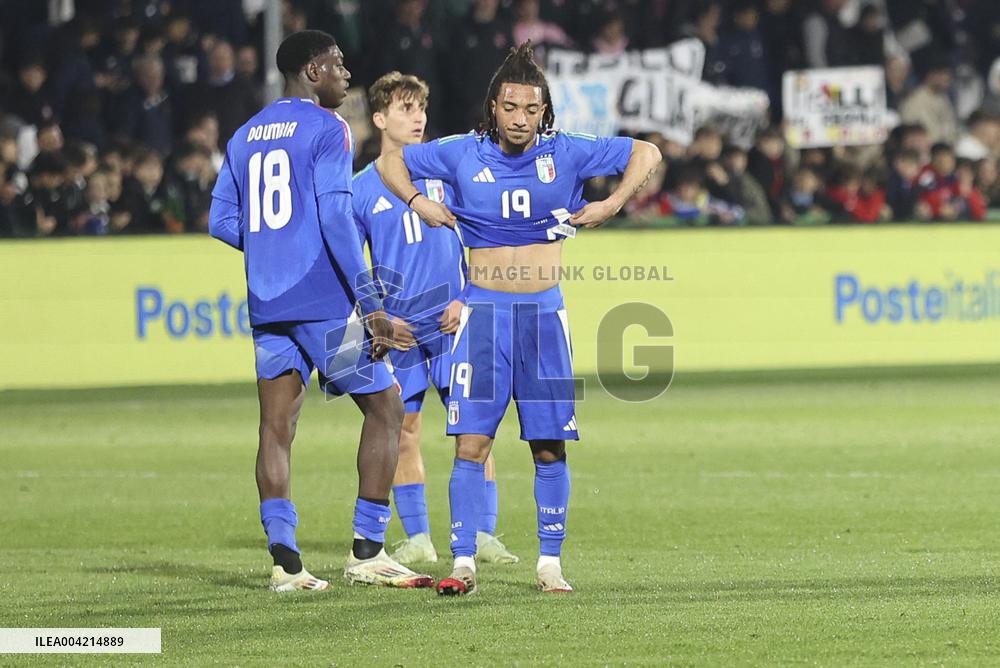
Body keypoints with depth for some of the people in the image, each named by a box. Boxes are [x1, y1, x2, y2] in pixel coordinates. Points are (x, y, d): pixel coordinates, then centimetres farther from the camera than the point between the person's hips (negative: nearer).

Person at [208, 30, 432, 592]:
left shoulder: (245, 137, 15)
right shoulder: (328, 129, -6)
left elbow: (222, 222, 14)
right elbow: (334, 216, -15)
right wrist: (373, 306, -15)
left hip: (266, 306, 6)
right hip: (325, 301, -6)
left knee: (277, 429, 5)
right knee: (386, 408, 6)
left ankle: (285, 560, -4)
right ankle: (367, 552, 3)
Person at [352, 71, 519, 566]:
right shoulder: (362, 189, 5)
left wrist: (466, 300, -3)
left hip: (452, 321, 0)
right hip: (398, 329, 0)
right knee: (402, 433, 2)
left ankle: (482, 533, -1)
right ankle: (417, 538, 10)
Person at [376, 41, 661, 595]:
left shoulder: (567, 153, 1)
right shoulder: (462, 154, 0)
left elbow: (646, 153, 10)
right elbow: (389, 162, 13)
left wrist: (611, 205, -1)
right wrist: (418, 202, -2)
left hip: (544, 312, 1)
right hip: (484, 311, -1)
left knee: (550, 446, 2)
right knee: (471, 443, -9)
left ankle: (550, 563, 11)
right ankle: (463, 564, -7)